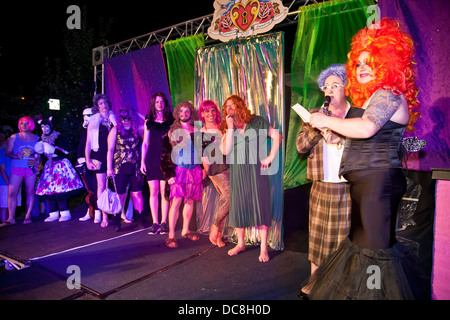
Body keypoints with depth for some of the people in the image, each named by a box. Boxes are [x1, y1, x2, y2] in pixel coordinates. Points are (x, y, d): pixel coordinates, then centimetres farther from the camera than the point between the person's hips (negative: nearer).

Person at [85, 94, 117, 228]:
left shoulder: (115, 120, 13)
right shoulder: (93, 121, 9)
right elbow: (88, 143, 7)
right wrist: (88, 160, -1)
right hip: (100, 157, -1)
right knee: (101, 185, -4)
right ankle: (104, 216, 1)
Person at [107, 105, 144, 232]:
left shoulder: (137, 130, 8)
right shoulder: (115, 130, 4)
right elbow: (110, 150, 1)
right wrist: (109, 168, -3)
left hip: (135, 167, 1)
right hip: (120, 167, -1)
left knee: (137, 194, 3)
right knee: (120, 195, 1)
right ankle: (117, 222, 12)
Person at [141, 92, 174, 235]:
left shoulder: (171, 120, 8)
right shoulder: (149, 121, 12)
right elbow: (145, 143, 12)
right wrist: (142, 161, 5)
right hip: (152, 159, 2)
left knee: (164, 191, -2)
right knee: (153, 191, 1)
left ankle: (164, 223, 6)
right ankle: (155, 223, 8)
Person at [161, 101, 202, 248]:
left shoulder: (197, 131, 11)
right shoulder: (172, 131, 3)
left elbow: (203, 149, 16)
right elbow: (165, 153, -1)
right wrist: (168, 174, -10)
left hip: (195, 169, 3)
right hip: (178, 170, -3)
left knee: (190, 201, 9)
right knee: (176, 202, -9)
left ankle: (185, 230, 24)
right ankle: (171, 235, -2)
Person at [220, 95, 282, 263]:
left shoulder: (257, 122, 3)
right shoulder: (227, 128, 10)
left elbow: (277, 136, 1)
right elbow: (225, 150, -6)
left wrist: (270, 157, -7)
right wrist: (230, 128, -8)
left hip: (256, 171, -3)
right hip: (237, 174, 3)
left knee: (260, 206, -3)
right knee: (238, 207, 7)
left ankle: (263, 248, 6)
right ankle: (240, 243, 24)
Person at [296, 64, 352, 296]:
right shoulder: (314, 114, 12)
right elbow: (301, 146, 4)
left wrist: (340, 140, -16)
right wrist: (316, 127, -12)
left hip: (349, 188, -2)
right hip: (321, 187, 2)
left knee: (346, 236, 4)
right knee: (318, 236, 9)